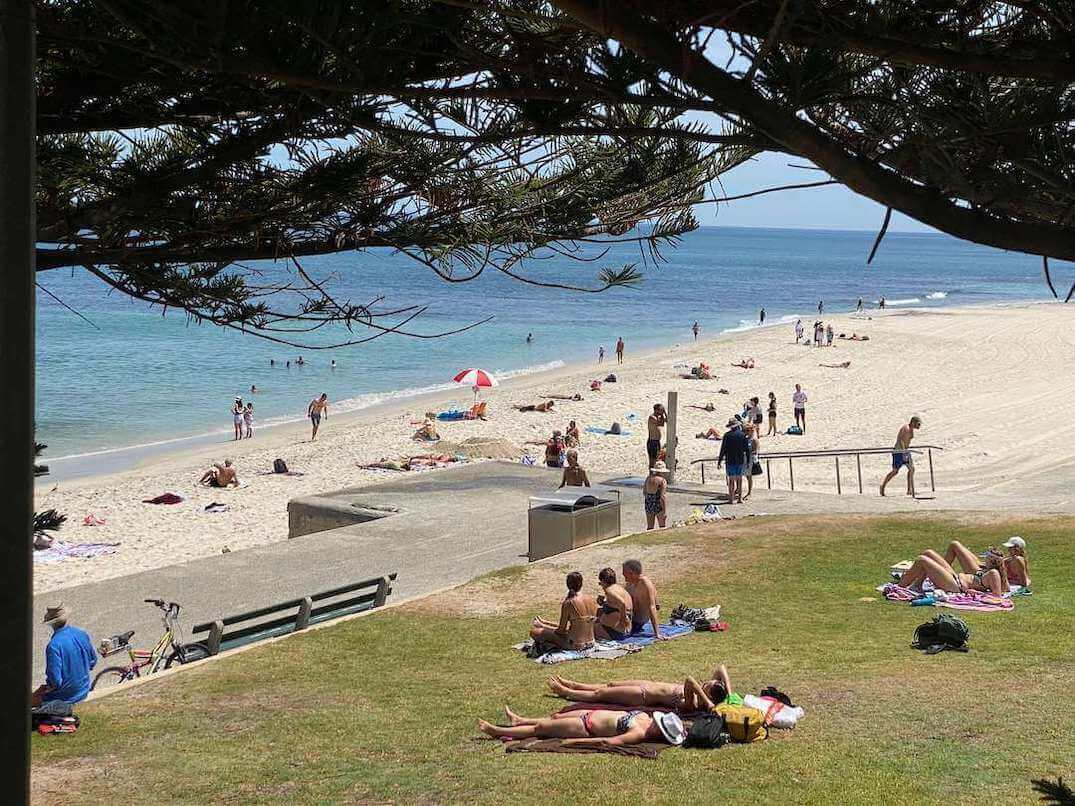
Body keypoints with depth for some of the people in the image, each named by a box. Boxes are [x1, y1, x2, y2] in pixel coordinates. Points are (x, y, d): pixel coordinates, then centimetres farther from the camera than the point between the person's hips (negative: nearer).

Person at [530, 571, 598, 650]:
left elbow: (561, 630, -12)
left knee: (534, 632, 1)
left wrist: (543, 626, 8)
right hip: (590, 643, 6)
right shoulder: (592, 600, -4)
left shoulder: (568, 604, -19)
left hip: (574, 645, -6)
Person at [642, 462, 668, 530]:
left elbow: (644, 492, 10)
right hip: (659, 506, -5)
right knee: (662, 527, 10)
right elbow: (663, 496, -19)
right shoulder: (662, 480, -16)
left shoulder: (648, 478, 0)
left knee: (650, 527, 10)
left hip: (649, 505, 5)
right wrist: (665, 511, -17)